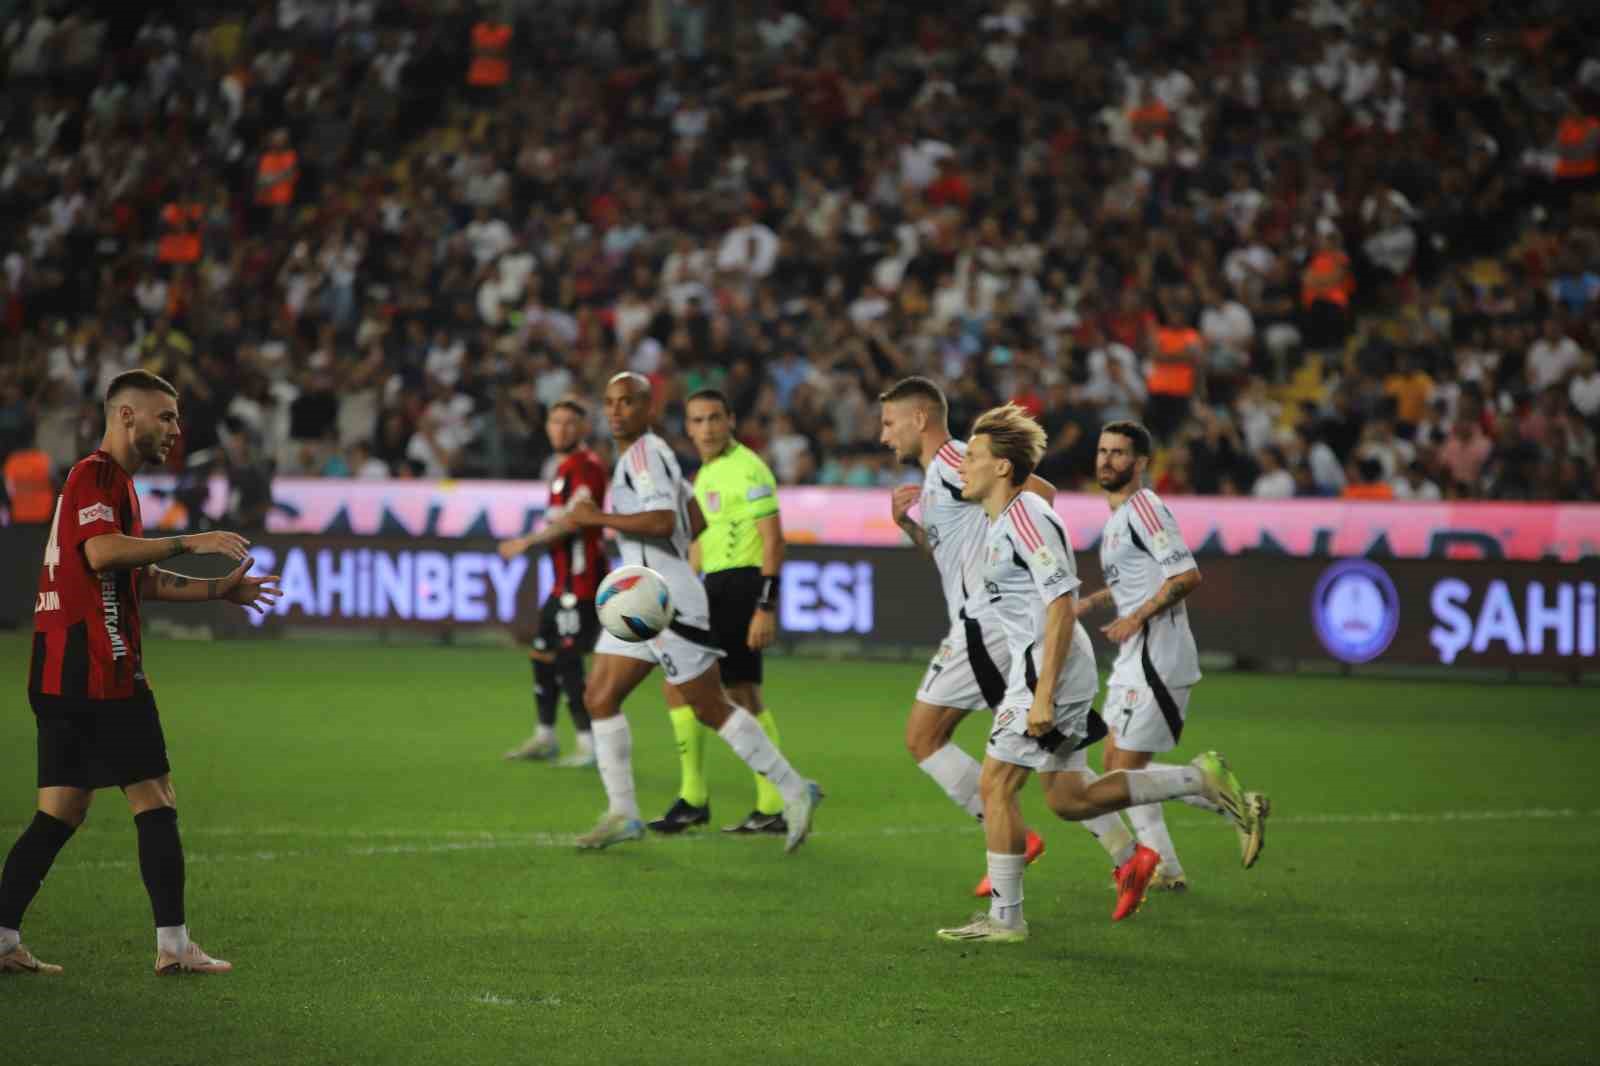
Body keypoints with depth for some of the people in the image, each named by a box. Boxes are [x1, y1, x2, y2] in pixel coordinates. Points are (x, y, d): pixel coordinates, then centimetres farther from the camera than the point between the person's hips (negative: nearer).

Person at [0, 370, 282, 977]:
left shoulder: (113, 480, 24)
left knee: (59, 816, 9)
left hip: (62, 674, 10)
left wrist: (220, 591, 25)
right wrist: (190, 543, -24)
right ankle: (172, 945, -5)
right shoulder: (97, 475, -9)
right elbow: (100, 551, -25)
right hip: (98, 672, -10)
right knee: (155, 802, -6)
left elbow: (139, 580, 30)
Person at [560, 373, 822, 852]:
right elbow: (696, 521, 22)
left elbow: (664, 521, -28)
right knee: (599, 698, 5)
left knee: (712, 709, -3)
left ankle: (793, 791, 5)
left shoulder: (644, 454, -14)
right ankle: (622, 813, 7)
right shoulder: (647, 454, 16)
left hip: (667, 604, -10)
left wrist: (597, 518, -21)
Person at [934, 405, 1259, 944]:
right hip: (1034, 670, 10)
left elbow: (1062, 605, -23)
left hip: (1050, 671, -10)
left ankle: (1004, 917, 1)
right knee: (1068, 798, 11)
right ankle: (1200, 779, 17)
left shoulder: (1026, 519, -17)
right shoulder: (1000, 520, 14)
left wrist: (1042, 695, -26)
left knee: (995, 784, -6)